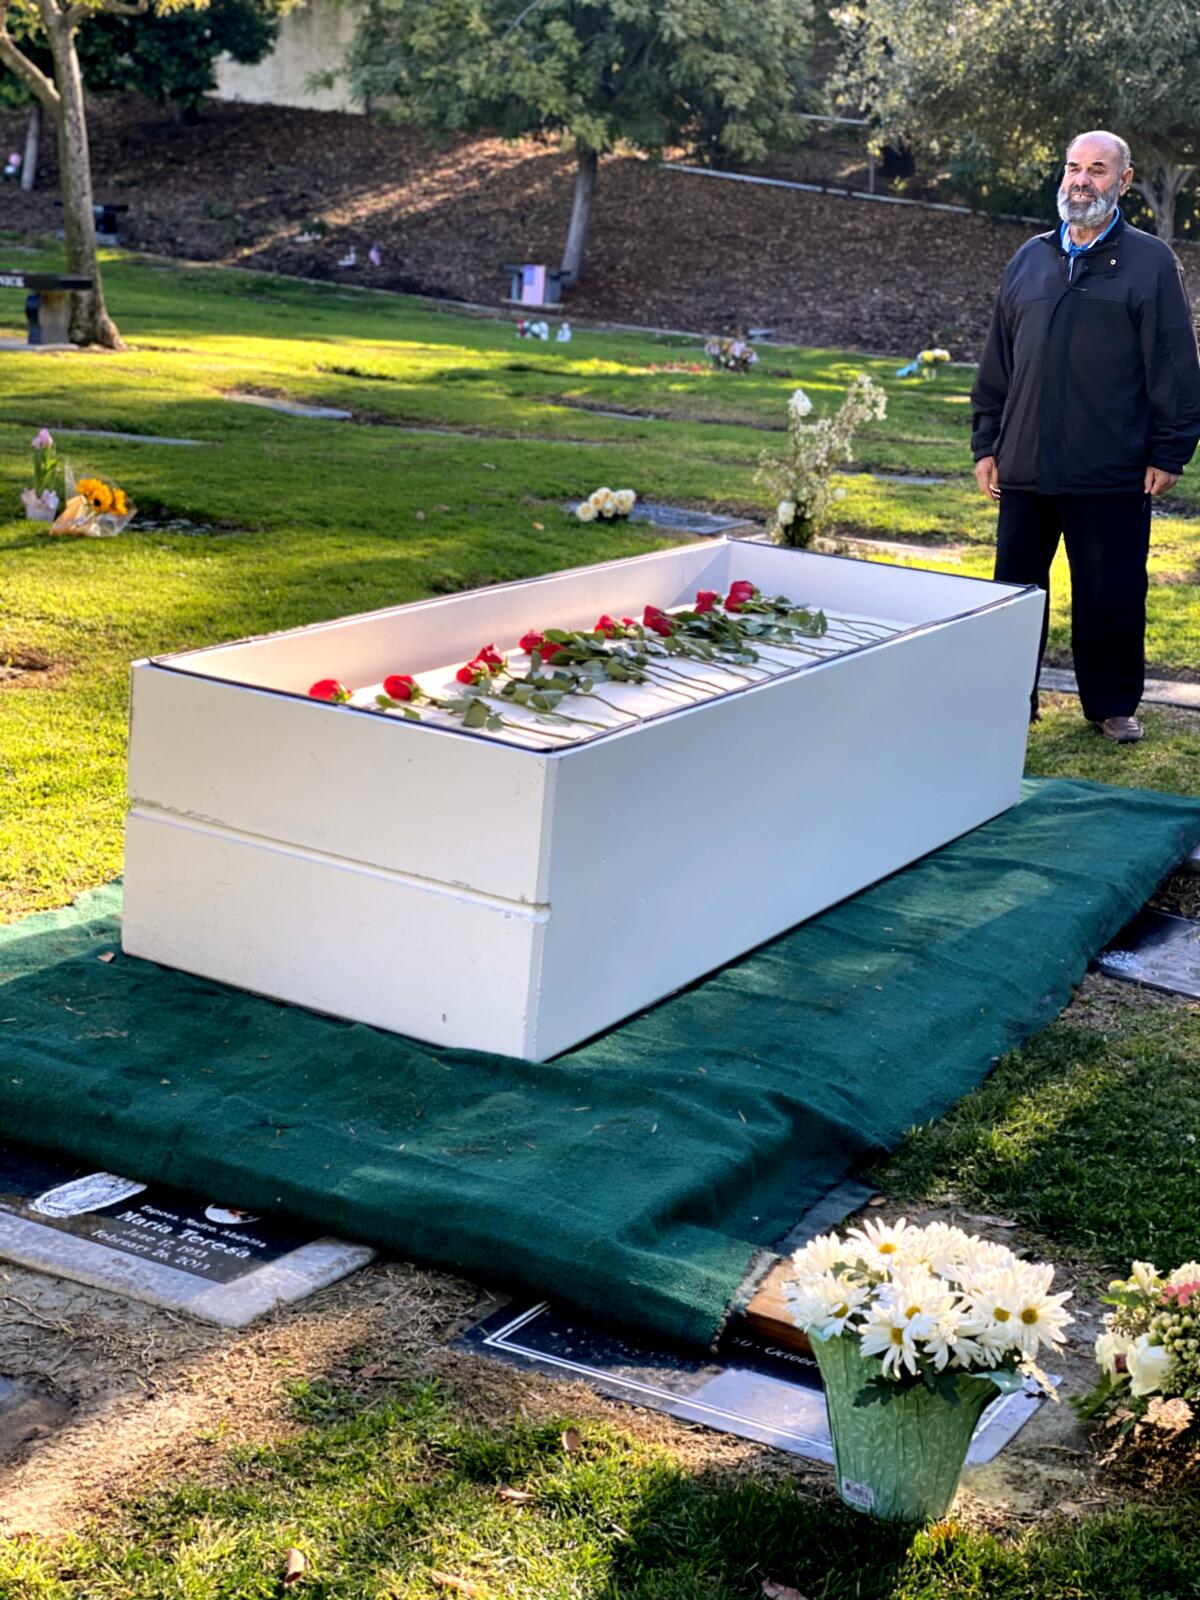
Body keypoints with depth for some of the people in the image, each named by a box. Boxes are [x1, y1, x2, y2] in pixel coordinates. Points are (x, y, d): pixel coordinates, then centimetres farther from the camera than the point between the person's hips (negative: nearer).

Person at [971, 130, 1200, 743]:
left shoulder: (1150, 262, 0)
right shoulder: (1030, 259, 12)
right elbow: (997, 362, 15)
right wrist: (987, 444, 11)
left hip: (1113, 476, -4)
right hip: (1025, 465, 4)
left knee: (1112, 596, 4)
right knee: (1016, 589, 9)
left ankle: (1112, 704, 19)